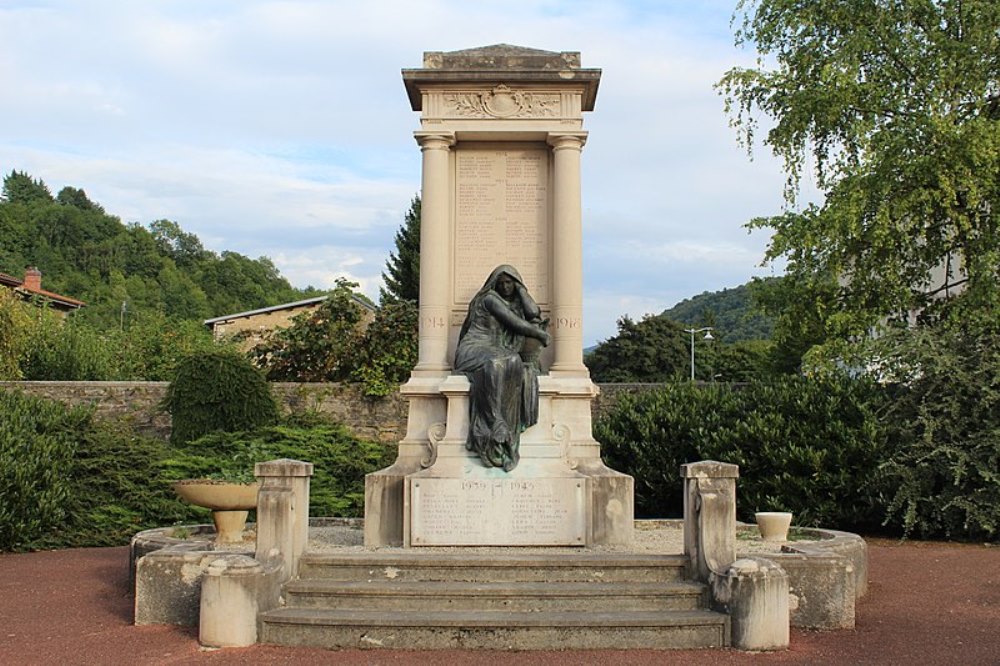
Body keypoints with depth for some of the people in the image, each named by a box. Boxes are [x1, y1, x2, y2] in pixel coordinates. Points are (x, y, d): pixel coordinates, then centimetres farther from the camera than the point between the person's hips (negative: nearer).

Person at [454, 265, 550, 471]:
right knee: (495, 365, -40)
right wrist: (540, 334, 2)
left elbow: (534, 313, -1)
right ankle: (496, 427, -43)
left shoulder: (516, 303, 20)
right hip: (474, 351, -6)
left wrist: (520, 287, 7)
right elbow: (515, 323, -9)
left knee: (515, 365, -30)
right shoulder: (490, 299, -1)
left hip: (499, 356, 6)